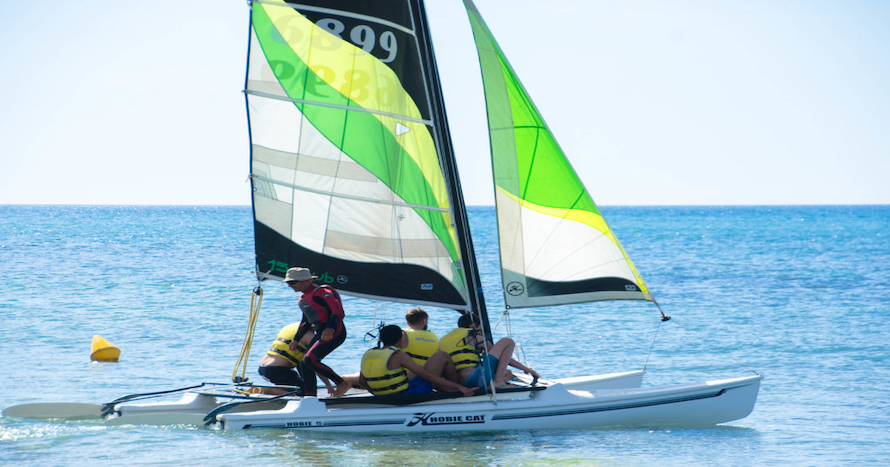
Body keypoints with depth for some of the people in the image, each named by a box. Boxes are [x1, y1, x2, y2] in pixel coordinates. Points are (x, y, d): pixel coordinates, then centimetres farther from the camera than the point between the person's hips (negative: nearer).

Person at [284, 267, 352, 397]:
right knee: (304, 365, 3)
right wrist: (295, 340, 31)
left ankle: (342, 384, -11)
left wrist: (330, 328, -40)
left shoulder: (321, 292, -14)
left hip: (334, 332, -10)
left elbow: (337, 309, -26)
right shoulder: (303, 299, 17)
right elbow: (306, 322, 30)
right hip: (320, 333, 10)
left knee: (310, 360, -21)